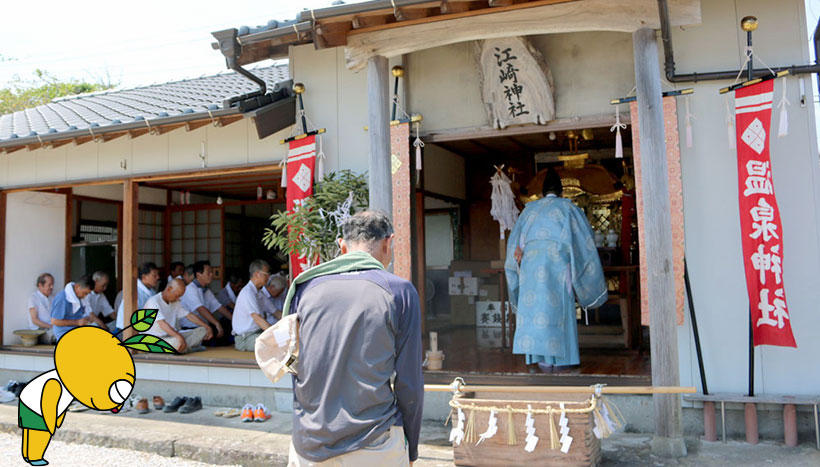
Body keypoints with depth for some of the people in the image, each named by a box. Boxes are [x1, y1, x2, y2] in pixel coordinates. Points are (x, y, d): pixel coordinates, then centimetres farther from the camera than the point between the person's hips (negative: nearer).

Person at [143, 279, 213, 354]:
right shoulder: (153, 302, -17)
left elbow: (190, 315, 10)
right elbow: (162, 323, -31)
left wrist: (207, 327, -3)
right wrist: (179, 336, -44)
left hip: (171, 335, 8)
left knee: (202, 330, -3)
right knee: (177, 342, -38)